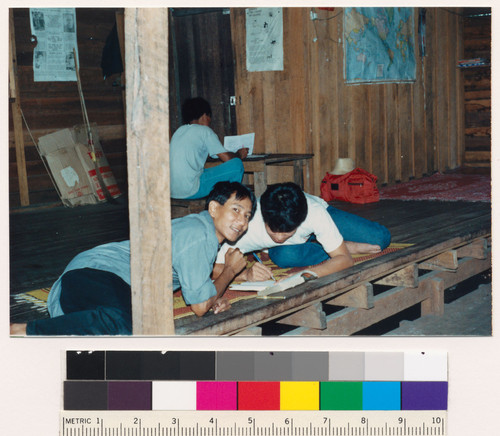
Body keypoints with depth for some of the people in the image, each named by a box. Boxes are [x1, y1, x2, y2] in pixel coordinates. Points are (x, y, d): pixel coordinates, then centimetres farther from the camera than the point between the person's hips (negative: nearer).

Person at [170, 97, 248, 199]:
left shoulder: (179, 131, 19)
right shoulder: (204, 130, -3)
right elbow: (227, 158, -6)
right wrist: (239, 154, 18)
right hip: (190, 191, -9)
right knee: (236, 164, -4)